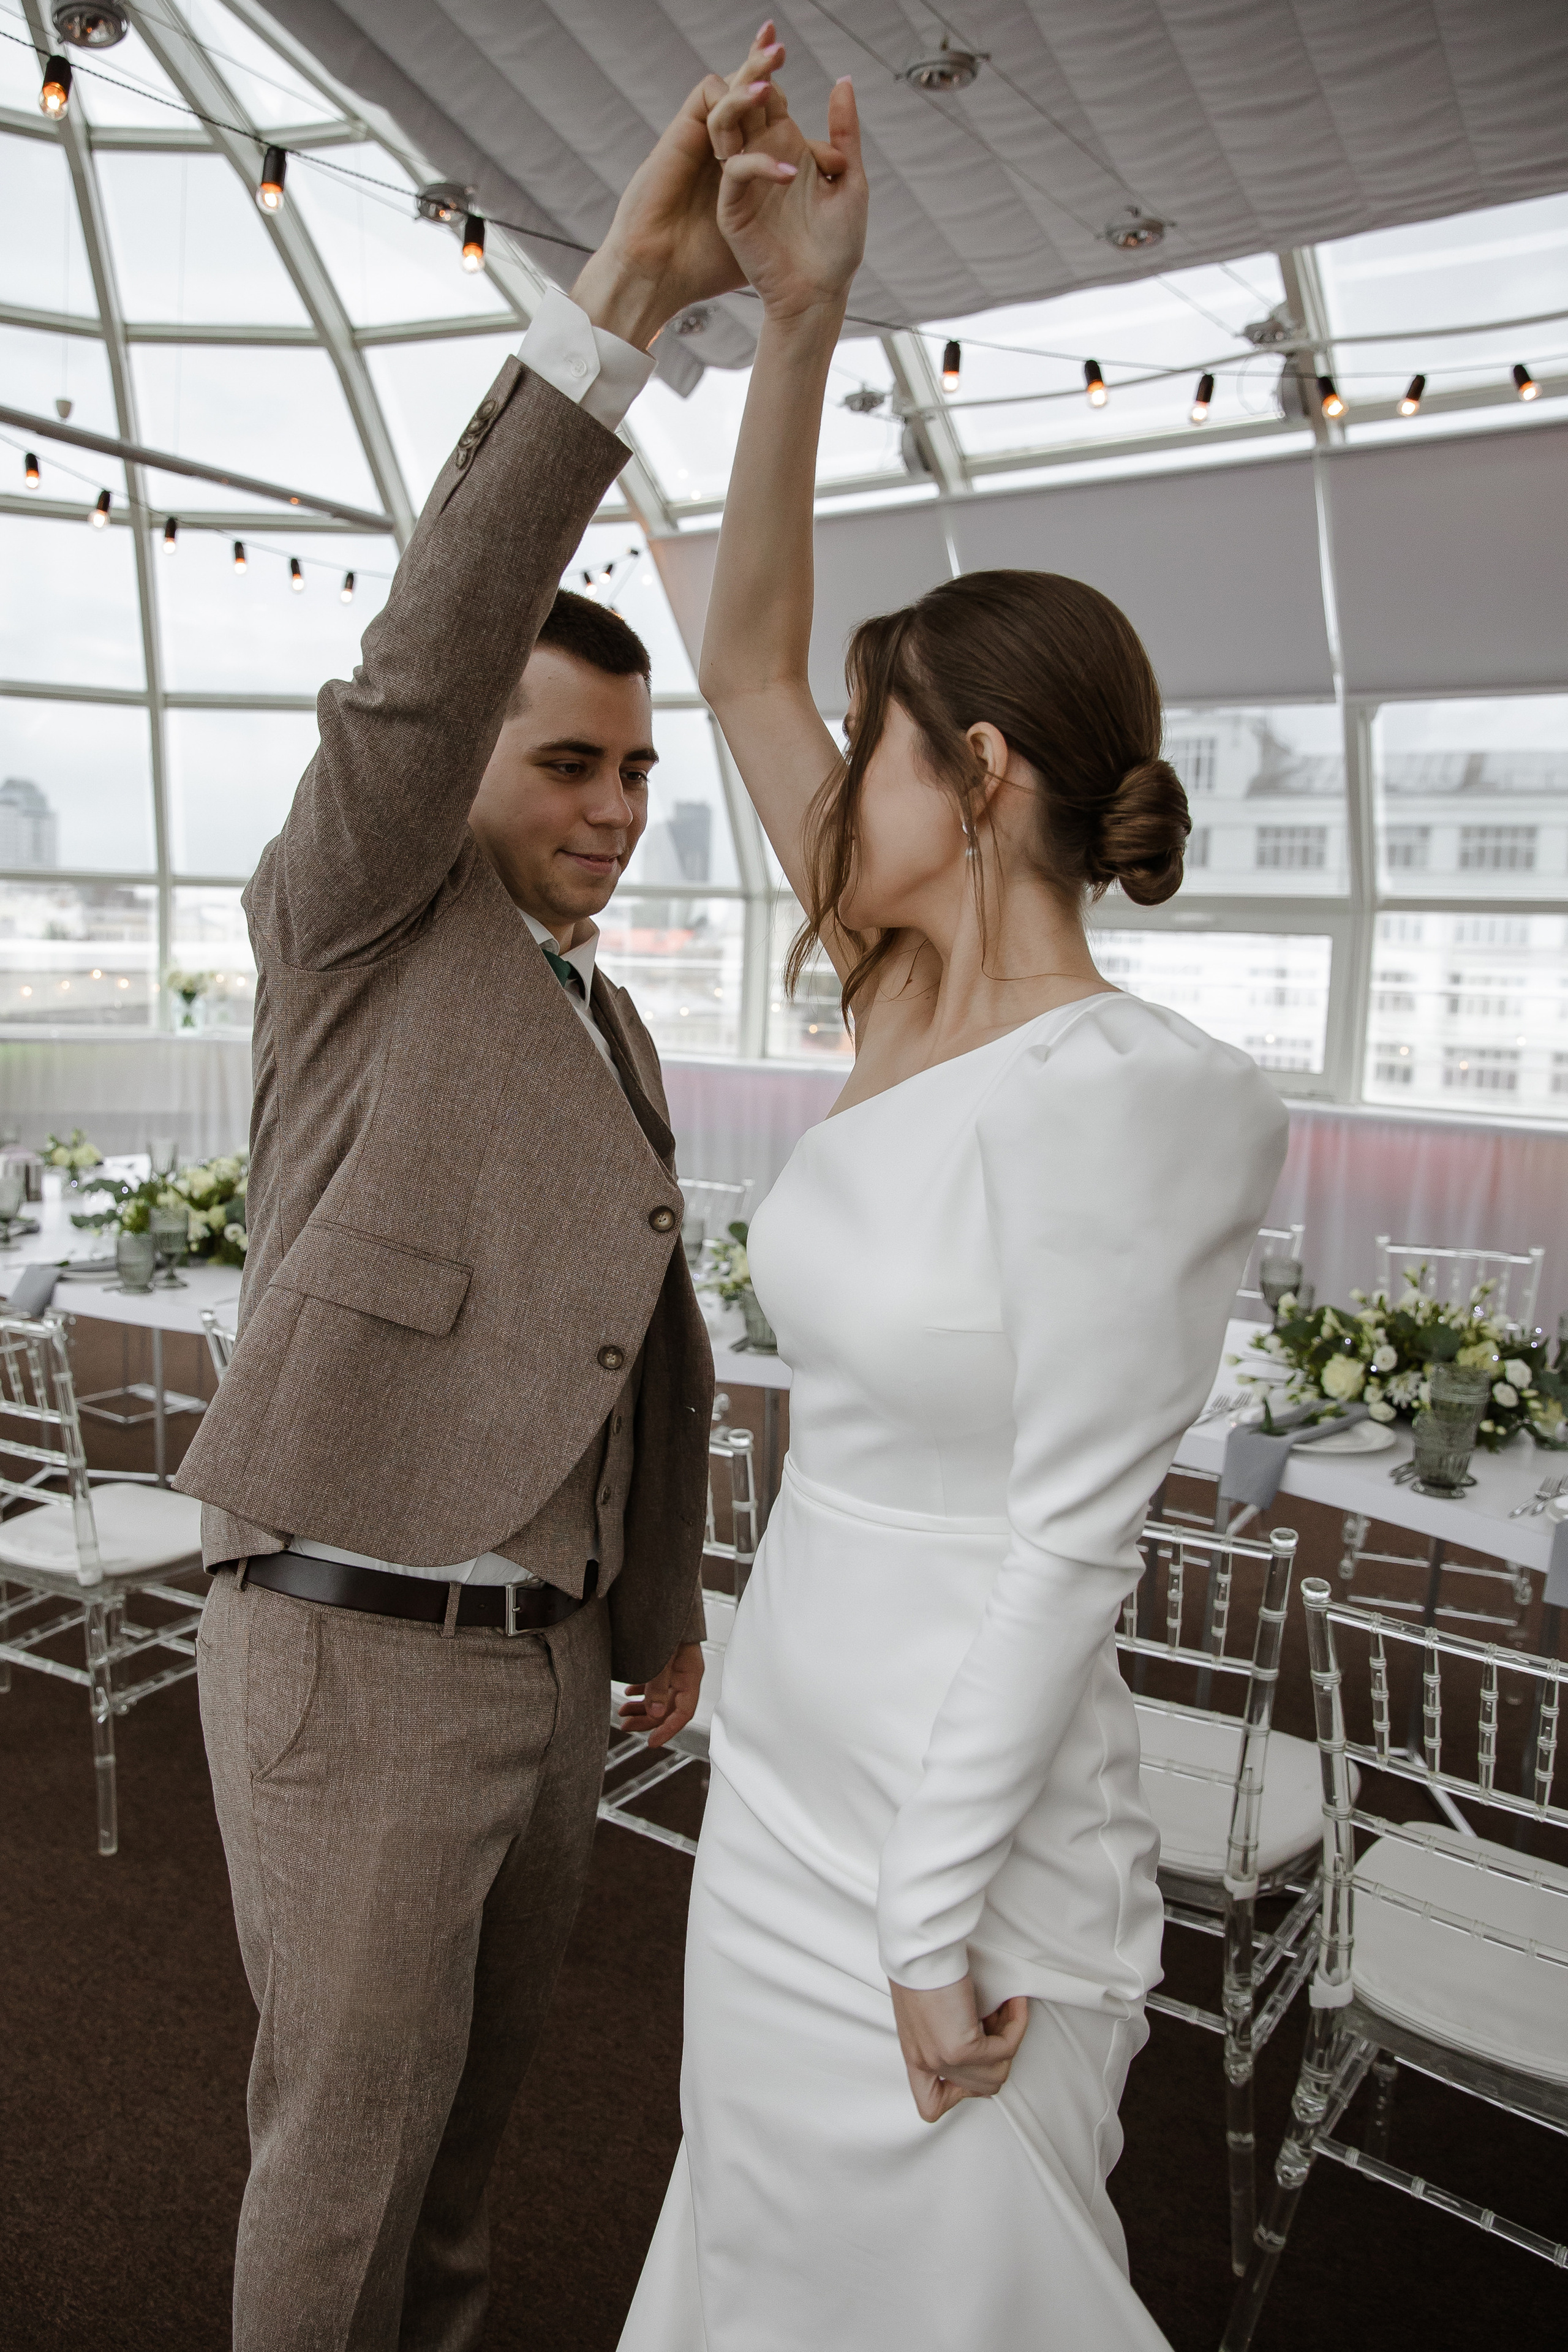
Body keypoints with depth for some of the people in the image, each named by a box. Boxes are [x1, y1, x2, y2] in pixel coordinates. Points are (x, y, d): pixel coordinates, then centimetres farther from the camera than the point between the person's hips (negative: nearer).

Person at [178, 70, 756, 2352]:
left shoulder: (616, 1046, 13)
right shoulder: (348, 917, -6)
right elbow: (428, 656, -26)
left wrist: (663, 1618, 20)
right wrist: (624, 293, -31)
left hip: (540, 1660, 7)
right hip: (349, 1658, -7)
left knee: (475, 2073, 25)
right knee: (351, 2129, 11)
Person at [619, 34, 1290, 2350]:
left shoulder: (1115, 1095, -24)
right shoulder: (912, 1007, -1)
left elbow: (1071, 1541, -22)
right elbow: (744, 661, 1)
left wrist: (938, 1923, -15)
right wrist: (795, 321, -7)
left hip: (966, 1811, -7)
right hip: (792, 1767, 8)